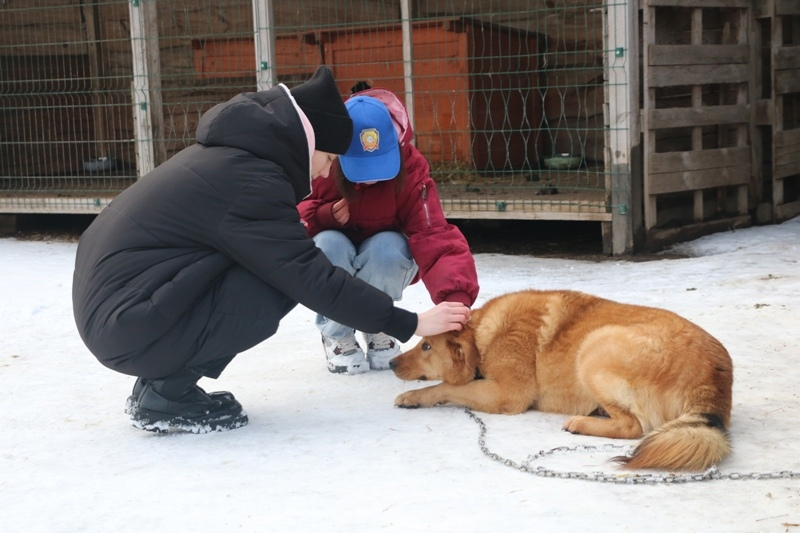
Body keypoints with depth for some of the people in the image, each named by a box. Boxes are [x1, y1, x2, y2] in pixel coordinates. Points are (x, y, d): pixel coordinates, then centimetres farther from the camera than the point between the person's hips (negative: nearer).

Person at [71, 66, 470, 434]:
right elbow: (312, 279, -19)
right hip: (127, 325, -10)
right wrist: (410, 323, -12)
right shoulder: (247, 180, -19)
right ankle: (167, 392, -6)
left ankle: (164, 381, 9)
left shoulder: (230, 156, 11)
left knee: (279, 271, 10)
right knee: (280, 286, -16)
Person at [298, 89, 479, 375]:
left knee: (389, 246, -34)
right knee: (329, 243, -33)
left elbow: (437, 239, -37)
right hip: (329, 265, 0)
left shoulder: (410, 169, -26)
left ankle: (379, 331, -5)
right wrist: (324, 216, -34)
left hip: (386, 265, 0)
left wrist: (455, 297, -54)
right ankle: (336, 335, -8)